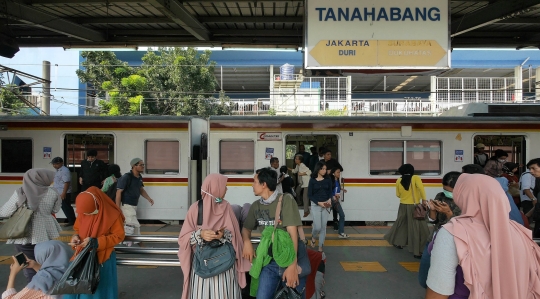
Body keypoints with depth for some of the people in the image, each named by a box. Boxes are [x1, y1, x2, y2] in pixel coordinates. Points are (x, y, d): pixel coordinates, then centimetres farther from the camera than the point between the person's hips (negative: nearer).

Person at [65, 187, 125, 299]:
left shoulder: (112, 215, -20)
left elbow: (118, 236, -14)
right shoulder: (83, 212, -6)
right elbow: (78, 229, 11)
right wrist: (75, 237, -12)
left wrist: (96, 242, -23)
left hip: (103, 257, -4)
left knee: (100, 289, 4)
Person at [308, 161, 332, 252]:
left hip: (326, 205, 3)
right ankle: (313, 237, 28)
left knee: (323, 227, 5)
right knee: (317, 227, -6)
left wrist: (329, 199, -13)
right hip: (315, 205, -3)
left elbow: (330, 192, 7)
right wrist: (319, 203, -15)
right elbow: (309, 195, -5)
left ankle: (321, 247, 17)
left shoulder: (328, 180, 3)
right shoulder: (312, 180, -5)